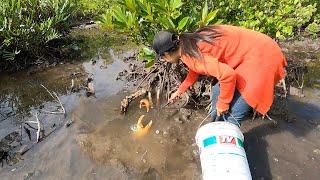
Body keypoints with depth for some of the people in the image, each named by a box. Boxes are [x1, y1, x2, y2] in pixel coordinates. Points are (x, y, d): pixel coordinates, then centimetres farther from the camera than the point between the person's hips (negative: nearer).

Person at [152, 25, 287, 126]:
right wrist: (179, 91, 36)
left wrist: (223, 103, -12)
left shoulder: (190, 55, -23)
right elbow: (195, 71, 24)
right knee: (217, 91, 18)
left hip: (260, 57, -10)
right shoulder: (189, 44, 6)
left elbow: (228, 75, -29)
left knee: (231, 114, -6)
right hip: (250, 51, 10)